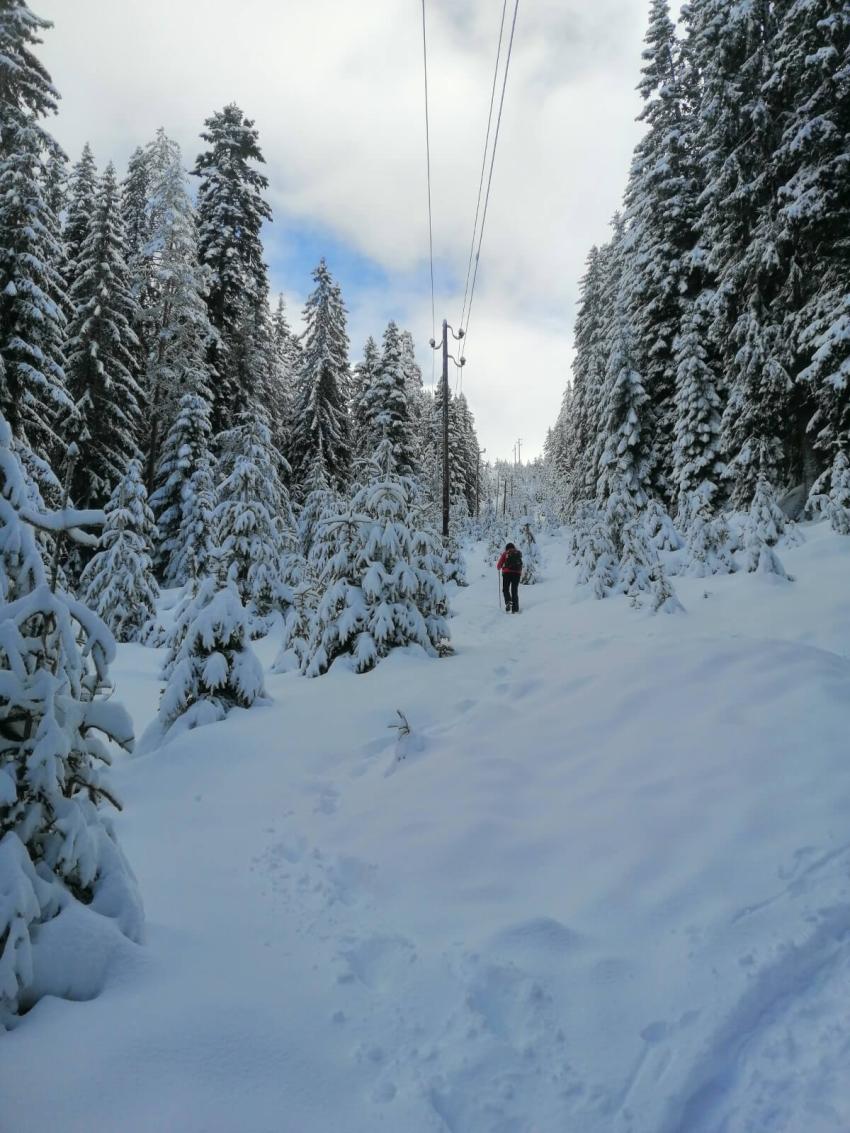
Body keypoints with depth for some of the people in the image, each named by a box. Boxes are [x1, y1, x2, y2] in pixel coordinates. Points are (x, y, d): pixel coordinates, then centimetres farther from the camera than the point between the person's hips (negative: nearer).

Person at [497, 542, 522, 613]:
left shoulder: (505, 553, 6)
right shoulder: (518, 553, 16)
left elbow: (499, 565, 4)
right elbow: (521, 565, 16)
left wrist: (499, 568, 26)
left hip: (507, 573, -3)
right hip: (517, 573, 3)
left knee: (505, 589, 9)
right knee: (514, 591, 9)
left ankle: (508, 602, -19)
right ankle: (515, 609, 4)